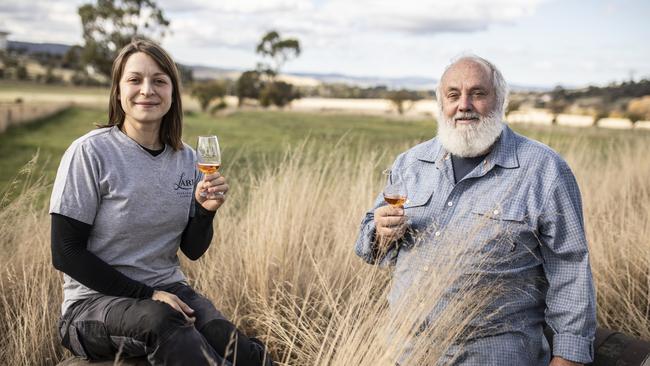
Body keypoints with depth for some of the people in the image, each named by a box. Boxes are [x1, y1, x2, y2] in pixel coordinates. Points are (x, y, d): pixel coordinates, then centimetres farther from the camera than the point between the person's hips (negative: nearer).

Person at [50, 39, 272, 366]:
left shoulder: (187, 159, 4)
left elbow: (192, 250, 9)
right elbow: (66, 253, -12)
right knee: (160, 320, -36)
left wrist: (206, 210, -12)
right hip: (96, 300, -3)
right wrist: (146, 294, -17)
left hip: (168, 291, 3)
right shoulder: (89, 152, -11)